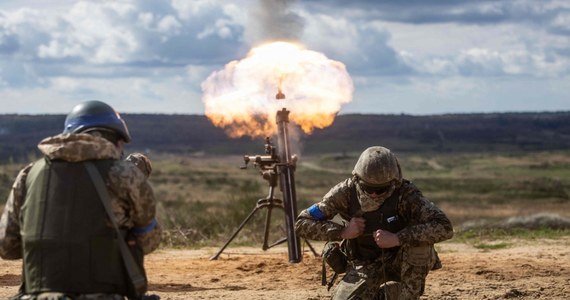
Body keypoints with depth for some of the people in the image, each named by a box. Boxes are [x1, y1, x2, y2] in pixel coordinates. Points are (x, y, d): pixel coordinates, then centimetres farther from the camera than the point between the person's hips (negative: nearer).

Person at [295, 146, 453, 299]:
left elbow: (444, 227, -36)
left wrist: (397, 238, -41)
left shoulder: (406, 194, -25)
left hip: (400, 260, -1)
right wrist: (342, 231, -28)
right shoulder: (346, 192, -19)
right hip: (365, 265, 1)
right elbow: (302, 223, -14)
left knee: (420, 237, -31)